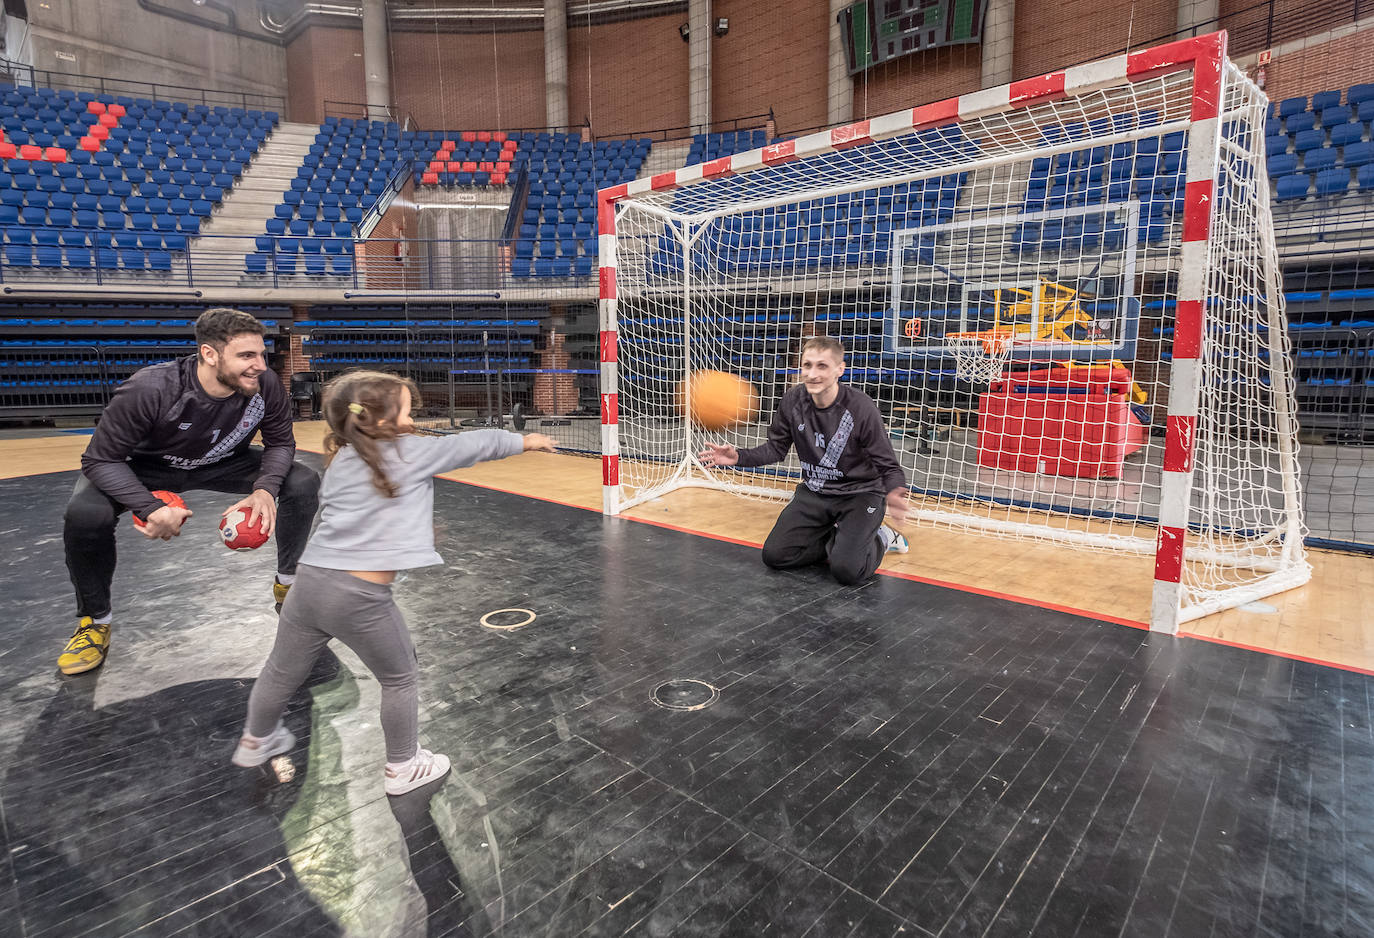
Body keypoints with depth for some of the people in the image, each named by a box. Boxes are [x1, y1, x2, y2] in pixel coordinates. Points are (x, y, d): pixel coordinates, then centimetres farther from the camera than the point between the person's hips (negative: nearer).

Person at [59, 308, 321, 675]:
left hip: (224, 464, 3)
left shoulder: (265, 386, -27)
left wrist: (265, 489, -29)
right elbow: (100, 459, -26)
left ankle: (288, 584, 6)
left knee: (303, 482, -17)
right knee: (85, 514, -30)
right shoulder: (149, 390, -35)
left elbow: (280, 442, -11)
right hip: (146, 468, -2)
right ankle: (94, 620, 0)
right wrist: (150, 507, -40)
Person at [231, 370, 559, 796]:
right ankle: (403, 768, 31)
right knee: (400, 680, 16)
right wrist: (525, 440, 19)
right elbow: (473, 444, 6)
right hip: (361, 596, -6)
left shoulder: (338, 460, 13)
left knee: (282, 671, 27)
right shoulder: (411, 451, -4)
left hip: (310, 580, 7)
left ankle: (255, 742, 52)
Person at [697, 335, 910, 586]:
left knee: (846, 570, -24)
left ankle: (876, 539, 10)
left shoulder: (861, 407, -23)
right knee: (775, 555, -5)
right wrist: (738, 457, -15)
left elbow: (887, 465, -18)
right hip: (814, 492, 5)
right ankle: (838, 538, 14)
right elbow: (776, 448, 3)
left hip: (859, 494, -5)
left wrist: (893, 493, -41)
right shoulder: (792, 401, -10)